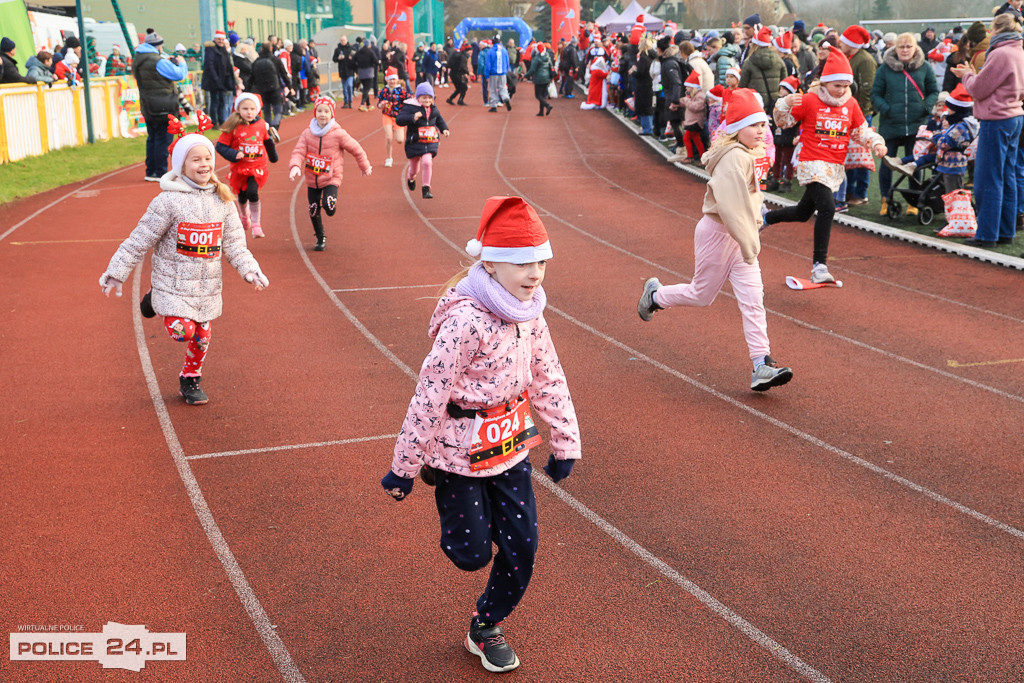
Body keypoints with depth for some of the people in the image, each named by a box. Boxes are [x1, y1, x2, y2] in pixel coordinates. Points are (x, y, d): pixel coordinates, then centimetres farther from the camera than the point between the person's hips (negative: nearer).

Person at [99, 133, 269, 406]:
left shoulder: (223, 201, 3)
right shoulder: (169, 200, -12)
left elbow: (234, 244, 7)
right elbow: (139, 240, -8)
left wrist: (250, 270, -7)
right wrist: (116, 273, -7)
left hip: (207, 286, 5)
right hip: (174, 283, -4)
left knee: (202, 338, 10)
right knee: (183, 331, -18)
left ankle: (190, 380, 34)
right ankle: (156, 302, 12)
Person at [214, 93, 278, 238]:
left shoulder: (262, 125, -2)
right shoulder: (233, 126, -11)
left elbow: (268, 142, 17)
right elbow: (220, 146, -8)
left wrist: (273, 158, 31)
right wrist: (233, 154, -25)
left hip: (258, 167, 0)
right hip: (240, 168, 0)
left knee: (252, 192, -20)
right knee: (242, 196, 12)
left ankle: (256, 224, -6)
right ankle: (244, 215, 47)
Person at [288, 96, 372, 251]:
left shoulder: (338, 134, -9)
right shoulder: (307, 134, -2)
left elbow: (356, 149, 1)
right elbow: (299, 151, -7)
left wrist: (365, 166, 10)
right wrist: (295, 166, -27)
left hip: (331, 179, -3)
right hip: (312, 180, 3)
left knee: (328, 207, -23)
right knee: (314, 211, 9)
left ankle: (331, 201, 15)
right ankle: (320, 239, 29)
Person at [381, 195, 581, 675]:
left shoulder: (529, 313, -3)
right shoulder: (465, 320, -27)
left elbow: (549, 380, 8)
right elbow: (430, 394, -23)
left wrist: (565, 443, 11)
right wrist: (403, 469, -17)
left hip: (510, 447, 6)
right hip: (459, 451, -6)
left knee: (521, 548, 5)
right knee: (471, 554, 3)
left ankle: (486, 627, 29)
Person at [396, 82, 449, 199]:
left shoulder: (433, 108, 8)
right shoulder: (410, 107, -10)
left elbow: (439, 120, 27)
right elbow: (399, 119, -22)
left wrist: (444, 129, 9)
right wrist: (413, 118, -36)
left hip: (430, 143, 2)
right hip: (414, 143, -2)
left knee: (427, 162, -21)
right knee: (414, 168, 12)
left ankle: (426, 189, -11)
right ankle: (411, 178, 51)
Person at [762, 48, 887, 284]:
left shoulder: (851, 104, 7)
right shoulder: (809, 101, -6)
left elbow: (861, 131, 15)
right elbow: (783, 122, 1)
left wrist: (876, 142, -3)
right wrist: (785, 104, -19)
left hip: (836, 168, 6)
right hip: (812, 164, -6)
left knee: (803, 213, 17)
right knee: (827, 208, -24)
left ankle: (765, 218, 46)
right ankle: (819, 265, -21)